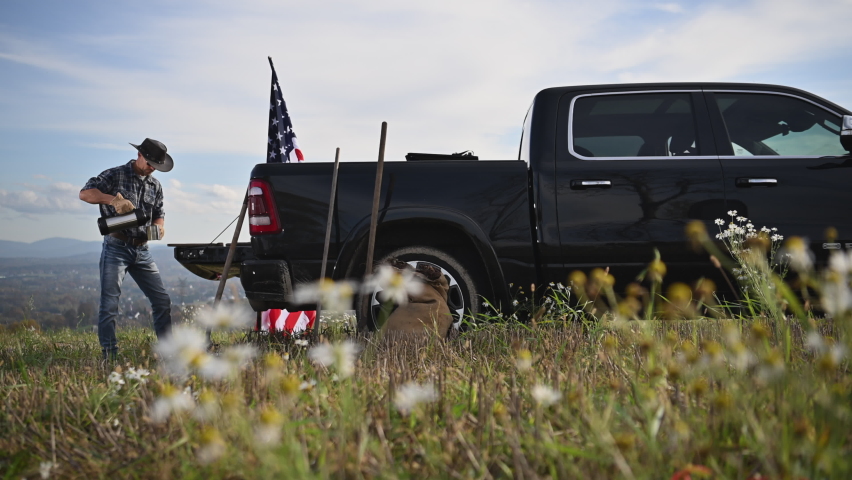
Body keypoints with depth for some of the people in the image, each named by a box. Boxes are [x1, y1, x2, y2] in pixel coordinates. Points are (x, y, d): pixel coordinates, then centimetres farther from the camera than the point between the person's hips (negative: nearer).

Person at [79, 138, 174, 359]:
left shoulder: (155, 186, 14)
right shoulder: (115, 175, -3)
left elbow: (159, 214, 20)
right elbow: (85, 193, -12)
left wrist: (159, 226, -3)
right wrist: (113, 199, -26)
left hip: (142, 250, 6)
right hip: (116, 248, -6)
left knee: (162, 300, 5)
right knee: (109, 304, -8)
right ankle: (109, 355, -3)